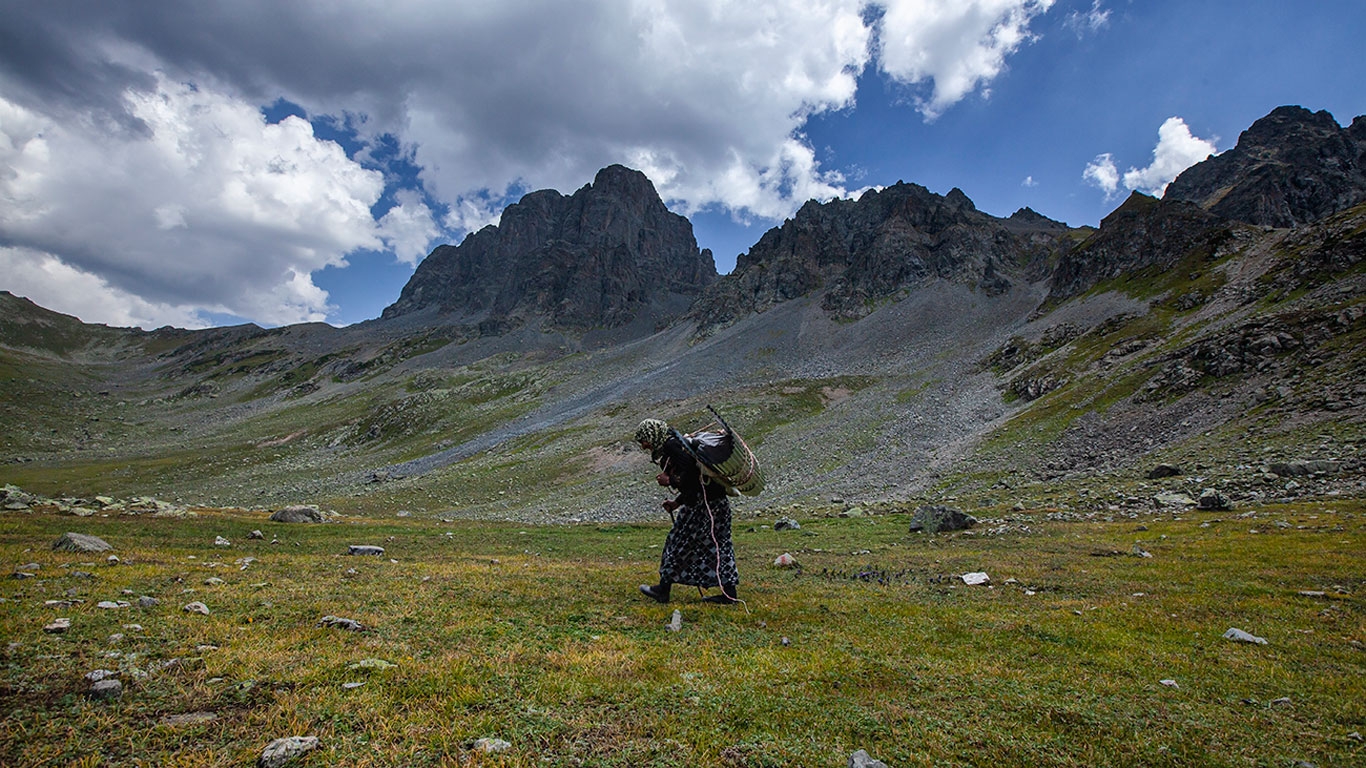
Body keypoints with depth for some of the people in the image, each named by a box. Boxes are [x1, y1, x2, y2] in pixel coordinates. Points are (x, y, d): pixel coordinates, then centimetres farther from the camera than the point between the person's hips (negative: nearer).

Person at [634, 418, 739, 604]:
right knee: (717, 543, 12)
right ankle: (729, 592, 15)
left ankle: (663, 590, 15)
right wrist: (677, 501, 18)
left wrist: (670, 481, -8)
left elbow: (691, 474, -22)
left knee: (678, 541, 3)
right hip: (717, 500, 10)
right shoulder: (677, 443, 19)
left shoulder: (671, 445, -11)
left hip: (703, 501, -10)